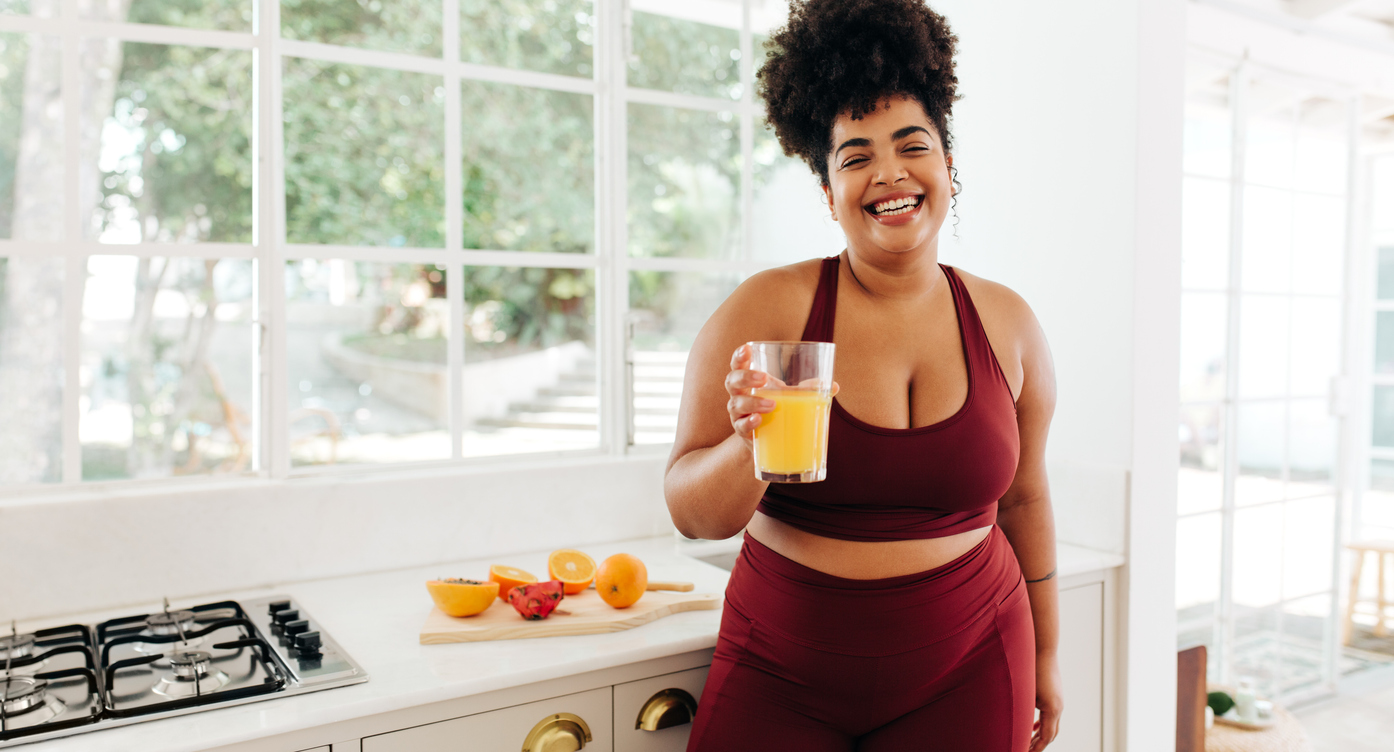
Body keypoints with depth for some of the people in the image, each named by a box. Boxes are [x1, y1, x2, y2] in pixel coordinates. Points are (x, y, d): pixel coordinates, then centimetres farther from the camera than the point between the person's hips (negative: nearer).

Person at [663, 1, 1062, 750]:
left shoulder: (1008, 323, -1)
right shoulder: (767, 308, -10)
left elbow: (1023, 498, 10)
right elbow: (691, 513, -11)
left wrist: (1044, 656, 15)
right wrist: (751, 447, -31)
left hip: (965, 673, 2)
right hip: (781, 676, -1)